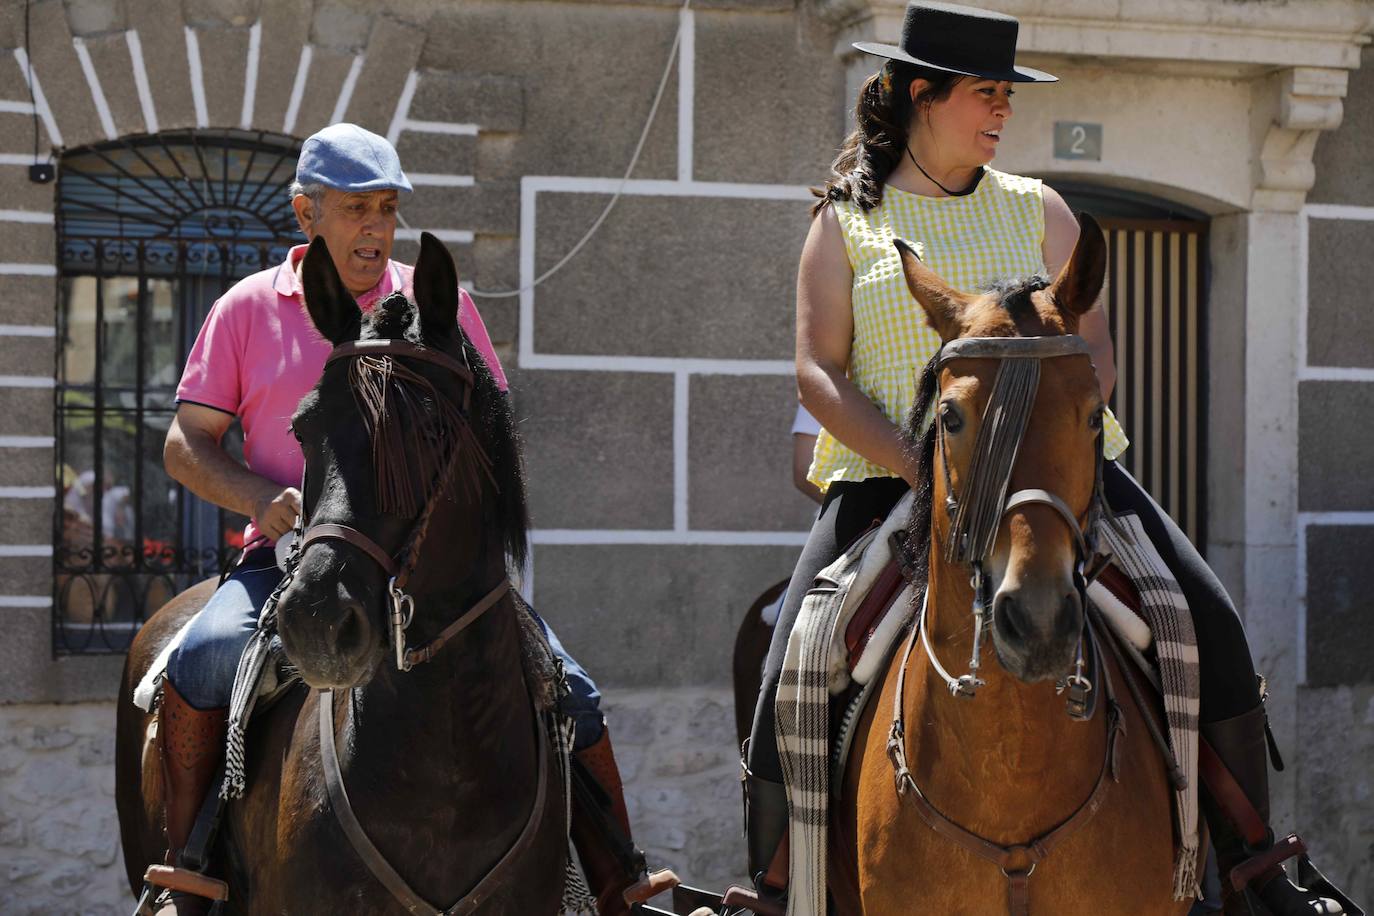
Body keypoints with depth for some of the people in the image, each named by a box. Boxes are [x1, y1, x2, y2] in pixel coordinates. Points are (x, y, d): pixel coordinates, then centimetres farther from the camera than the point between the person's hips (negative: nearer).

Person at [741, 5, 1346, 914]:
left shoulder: (1037, 208, 13)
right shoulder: (846, 223, 6)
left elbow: (1097, 351, 7)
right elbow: (819, 376, -3)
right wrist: (922, 468, -18)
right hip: (887, 475, -2)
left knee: (1211, 623, -11)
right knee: (793, 674, -18)